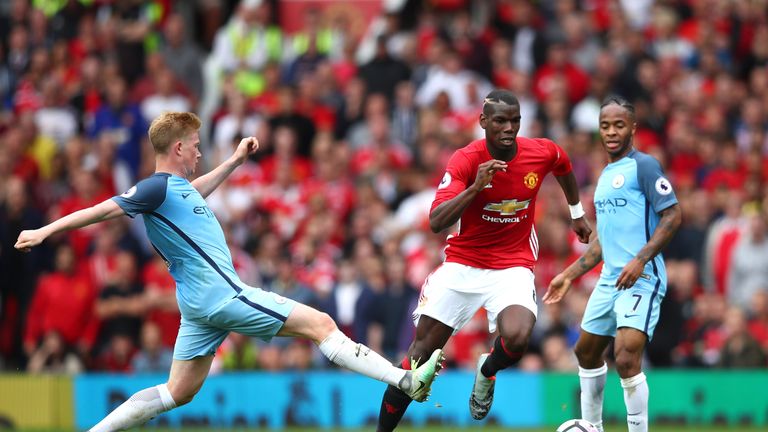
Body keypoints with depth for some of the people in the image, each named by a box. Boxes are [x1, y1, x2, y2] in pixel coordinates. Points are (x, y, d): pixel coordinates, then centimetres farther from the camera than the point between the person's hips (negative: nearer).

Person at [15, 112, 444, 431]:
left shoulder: (177, 186, 15)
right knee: (320, 323, -9)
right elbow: (103, 209, -14)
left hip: (201, 302, 11)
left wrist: (235, 161, 40)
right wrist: (46, 232, -15)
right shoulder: (157, 187, -13)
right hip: (220, 293, -11)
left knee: (179, 391, 13)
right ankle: (406, 381, -10)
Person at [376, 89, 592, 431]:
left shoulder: (543, 153, -8)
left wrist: (577, 213, 30)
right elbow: (436, 222, -27)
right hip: (463, 264, -1)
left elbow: (564, 167, 19)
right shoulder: (465, 160, -16)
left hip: (513, 267, 1)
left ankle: (487, 372, 9)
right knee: (422, 349, -4)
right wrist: (476, 187, -38)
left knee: (517, 338, -27)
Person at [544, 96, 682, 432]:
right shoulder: (605, 175, 17)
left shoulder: (643, 166, -8)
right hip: (609, 278, 9)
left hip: (641, 279, -9)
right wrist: (569, 276, 23)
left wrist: (640, 260, -24)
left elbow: (672, 215, -15)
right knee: (587, 352, 19)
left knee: (626, 359, -20)